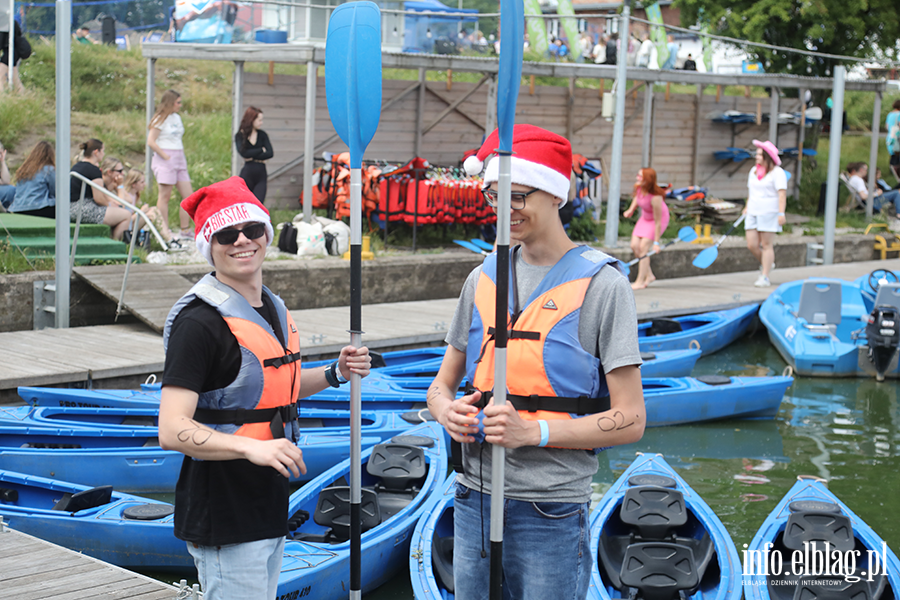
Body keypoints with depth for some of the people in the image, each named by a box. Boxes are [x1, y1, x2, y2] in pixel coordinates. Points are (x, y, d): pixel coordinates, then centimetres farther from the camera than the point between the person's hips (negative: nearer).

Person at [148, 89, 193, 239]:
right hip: (165, 160, -8)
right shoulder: (160, 119, -7)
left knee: (189, 196, 3)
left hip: (179, 160, 8)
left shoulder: (177, 117, 17)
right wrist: (166, 156, -15)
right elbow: (151, 142, -13)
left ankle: (185, 231, 6)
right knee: (165, 195, -6)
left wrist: (183, 158, 13)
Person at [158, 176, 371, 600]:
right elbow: (172, 430, -24)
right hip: (223, 516, -9)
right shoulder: (199, 321, -18)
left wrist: (335, 373, 10)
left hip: (269, 504, 9)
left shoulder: (273, 307, 11)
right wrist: (252, 447, -35)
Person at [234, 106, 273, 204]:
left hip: (261, 175, 2)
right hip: (247, 174, -2)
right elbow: (244, 153, -14)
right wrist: (262, 150, -5)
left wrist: (253, 157, -10)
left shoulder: (262, 135, 9)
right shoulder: (240, 136, 2)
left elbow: (270, 153, -3)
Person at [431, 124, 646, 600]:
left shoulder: (601, 285, -6)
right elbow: (443, 382, 18)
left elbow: (630, 420, -10)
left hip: (552, 512, -5)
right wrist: (448, 412, -5)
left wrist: (533, 430, -19)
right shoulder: (483, 278, 11)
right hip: (475, 502, 5)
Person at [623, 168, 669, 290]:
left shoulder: (655, 198, -37)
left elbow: (658, 222, -29)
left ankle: (640, 282, -7)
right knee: (634, 246, 1)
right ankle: (649, 276, 16)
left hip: (659, 218, -8)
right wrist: (631, 210, -4)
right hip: (645, 218, 8)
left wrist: (656, 242, -24)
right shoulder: (639, 188, -18)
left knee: (643, 247, -15)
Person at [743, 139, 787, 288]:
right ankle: (767, 264, 26)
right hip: (753, 213, 7)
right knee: (752, 245, 1)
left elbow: (782, 193, -16)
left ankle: (765, 277, 0)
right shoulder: (754, 170, 13)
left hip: (769, 213, -7)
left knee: (767, 245, -3)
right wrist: (747, 206, 30)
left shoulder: (777, 172, -9)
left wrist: (781, 213, -24)